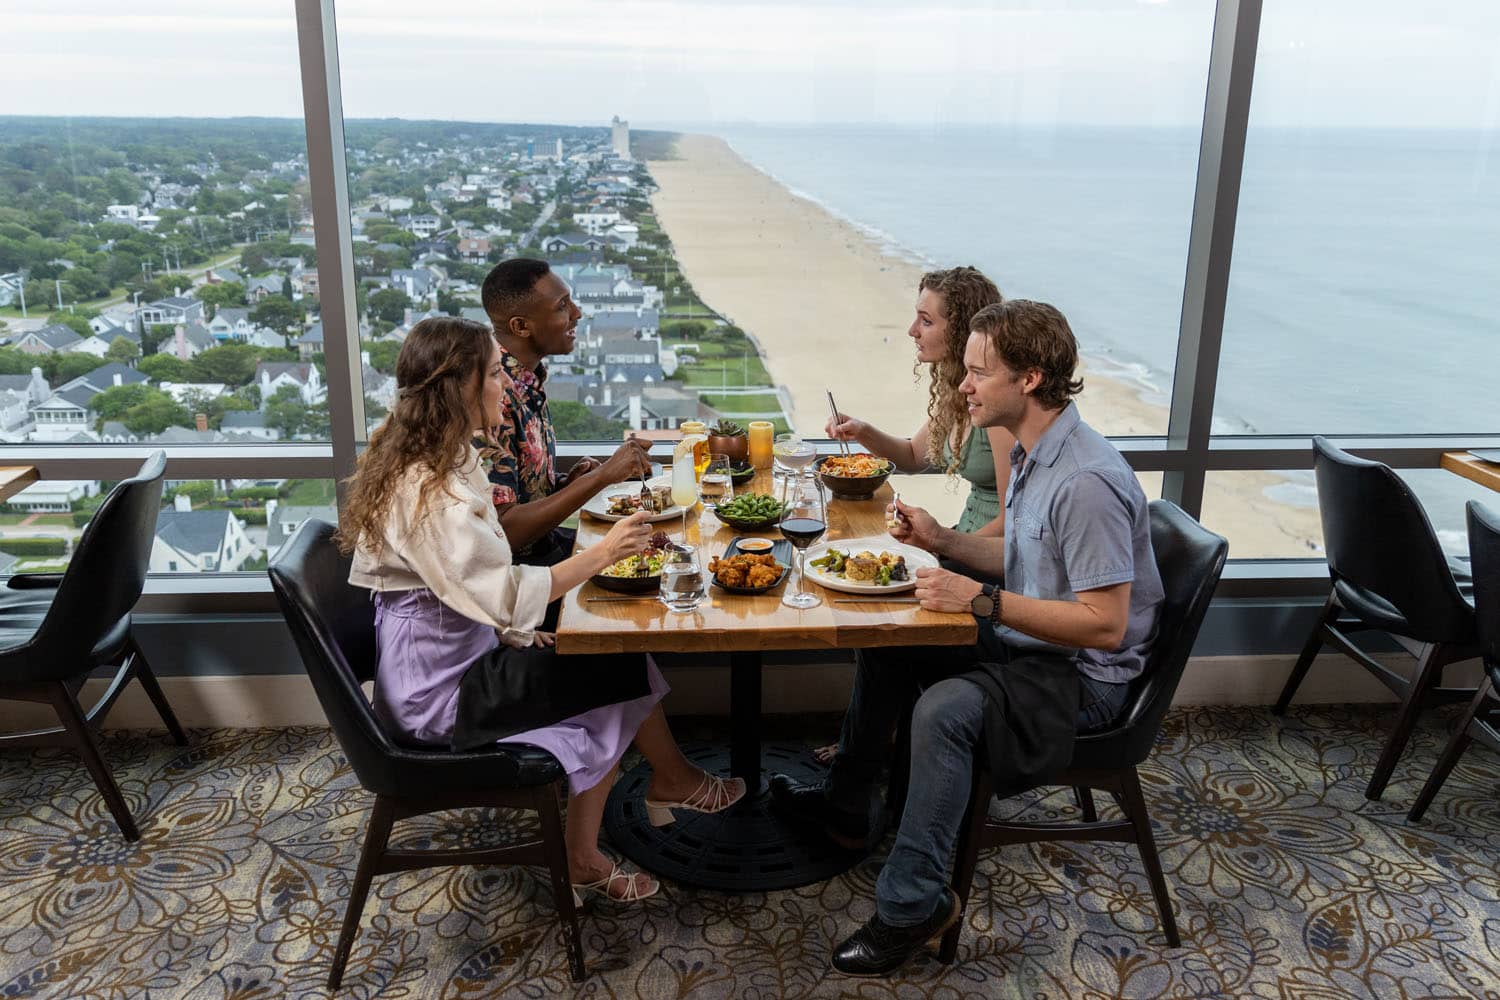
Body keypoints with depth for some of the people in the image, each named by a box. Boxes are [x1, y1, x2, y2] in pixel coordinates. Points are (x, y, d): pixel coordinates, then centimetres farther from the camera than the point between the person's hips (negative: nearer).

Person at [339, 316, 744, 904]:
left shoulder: (439, 458, 5)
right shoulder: (428, 491, -28)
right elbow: (510, 596, -30)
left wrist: (510, 628, 3)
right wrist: (602, 554, -23)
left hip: (460, 646, 9)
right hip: (439, 688, -9)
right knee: (621, 673, -6)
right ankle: (672, 781, 21)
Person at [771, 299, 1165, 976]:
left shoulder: (1087, 482, -28)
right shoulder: (1031, 452, 4)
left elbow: (1104, 624, -29)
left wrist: (983, 601, -31)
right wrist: (943, 539, 3)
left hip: (1083, 674, -10)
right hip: (1028, 642, 10)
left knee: (944, 710, -32)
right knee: (885, 642, 13)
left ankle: (913, 905, -14)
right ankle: (846, 806, 28)